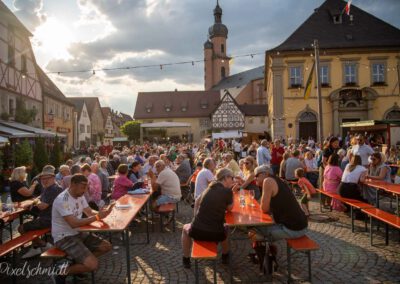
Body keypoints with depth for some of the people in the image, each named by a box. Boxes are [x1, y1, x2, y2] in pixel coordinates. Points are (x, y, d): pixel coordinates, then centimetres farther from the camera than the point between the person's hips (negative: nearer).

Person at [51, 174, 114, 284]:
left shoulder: (80, 195, 3)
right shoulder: (62, 200, -24)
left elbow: (90, 213, 6)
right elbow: (73, 224, -30)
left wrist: (102, 213, -16)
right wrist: (97, 217, -28)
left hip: (78, 233, 9)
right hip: (64, 238, -9)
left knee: (106, 246, 4)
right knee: (93, 265, -21)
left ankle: (76, 262, 13)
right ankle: (61, 272, 1)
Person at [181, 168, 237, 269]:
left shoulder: (211, 187, 9)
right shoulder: (227, 191, -7)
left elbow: (197, 201, 22)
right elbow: (229, 208, 9)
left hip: (197, 231, 3)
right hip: (216, 234, -2)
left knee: (185, 228, 37)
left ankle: (186, 260, 40)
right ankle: (225, 256, 54)